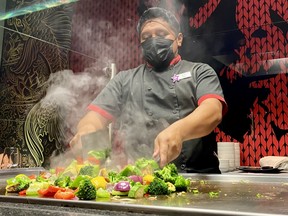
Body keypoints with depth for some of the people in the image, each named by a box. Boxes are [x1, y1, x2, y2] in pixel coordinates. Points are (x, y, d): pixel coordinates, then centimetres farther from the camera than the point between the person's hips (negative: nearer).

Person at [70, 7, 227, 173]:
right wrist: (87, 131, -14)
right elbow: (97, 114, 10)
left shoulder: (200, 72, 12)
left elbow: (213, 110, -6)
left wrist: (178, 131, -27)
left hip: (196, 175, 0)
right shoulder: (124, 79, 19)